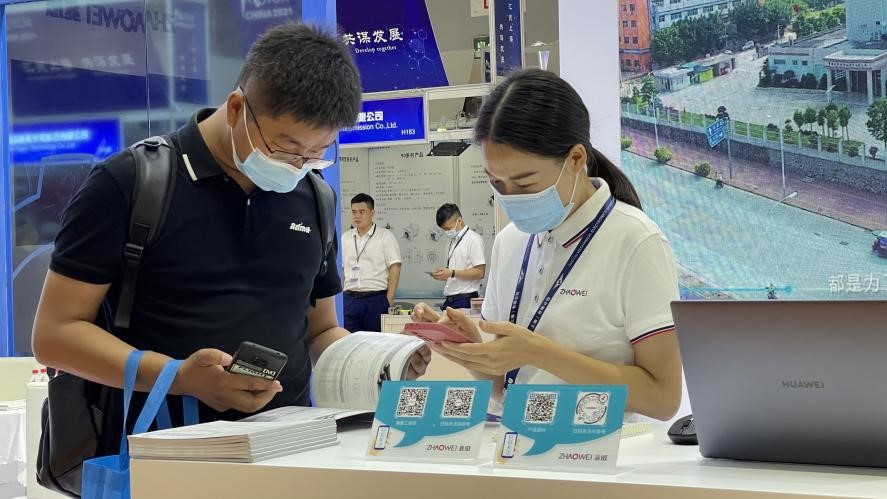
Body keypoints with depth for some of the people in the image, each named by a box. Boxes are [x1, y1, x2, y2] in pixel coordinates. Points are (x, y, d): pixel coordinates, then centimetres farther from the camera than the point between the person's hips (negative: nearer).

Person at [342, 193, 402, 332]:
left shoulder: (385, 236, 0)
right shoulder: (345, 238, 12)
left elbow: (395, 268, -4)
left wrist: (389, 300, -10)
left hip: (376, 299, -4)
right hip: (349, 299, 4)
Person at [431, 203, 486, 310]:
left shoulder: (474, 239, -5)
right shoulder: (452, 242, 18)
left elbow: (480, 272, -13)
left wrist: (452, 273, -16)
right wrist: (443, 275, 2)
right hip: (449, 300, 7)